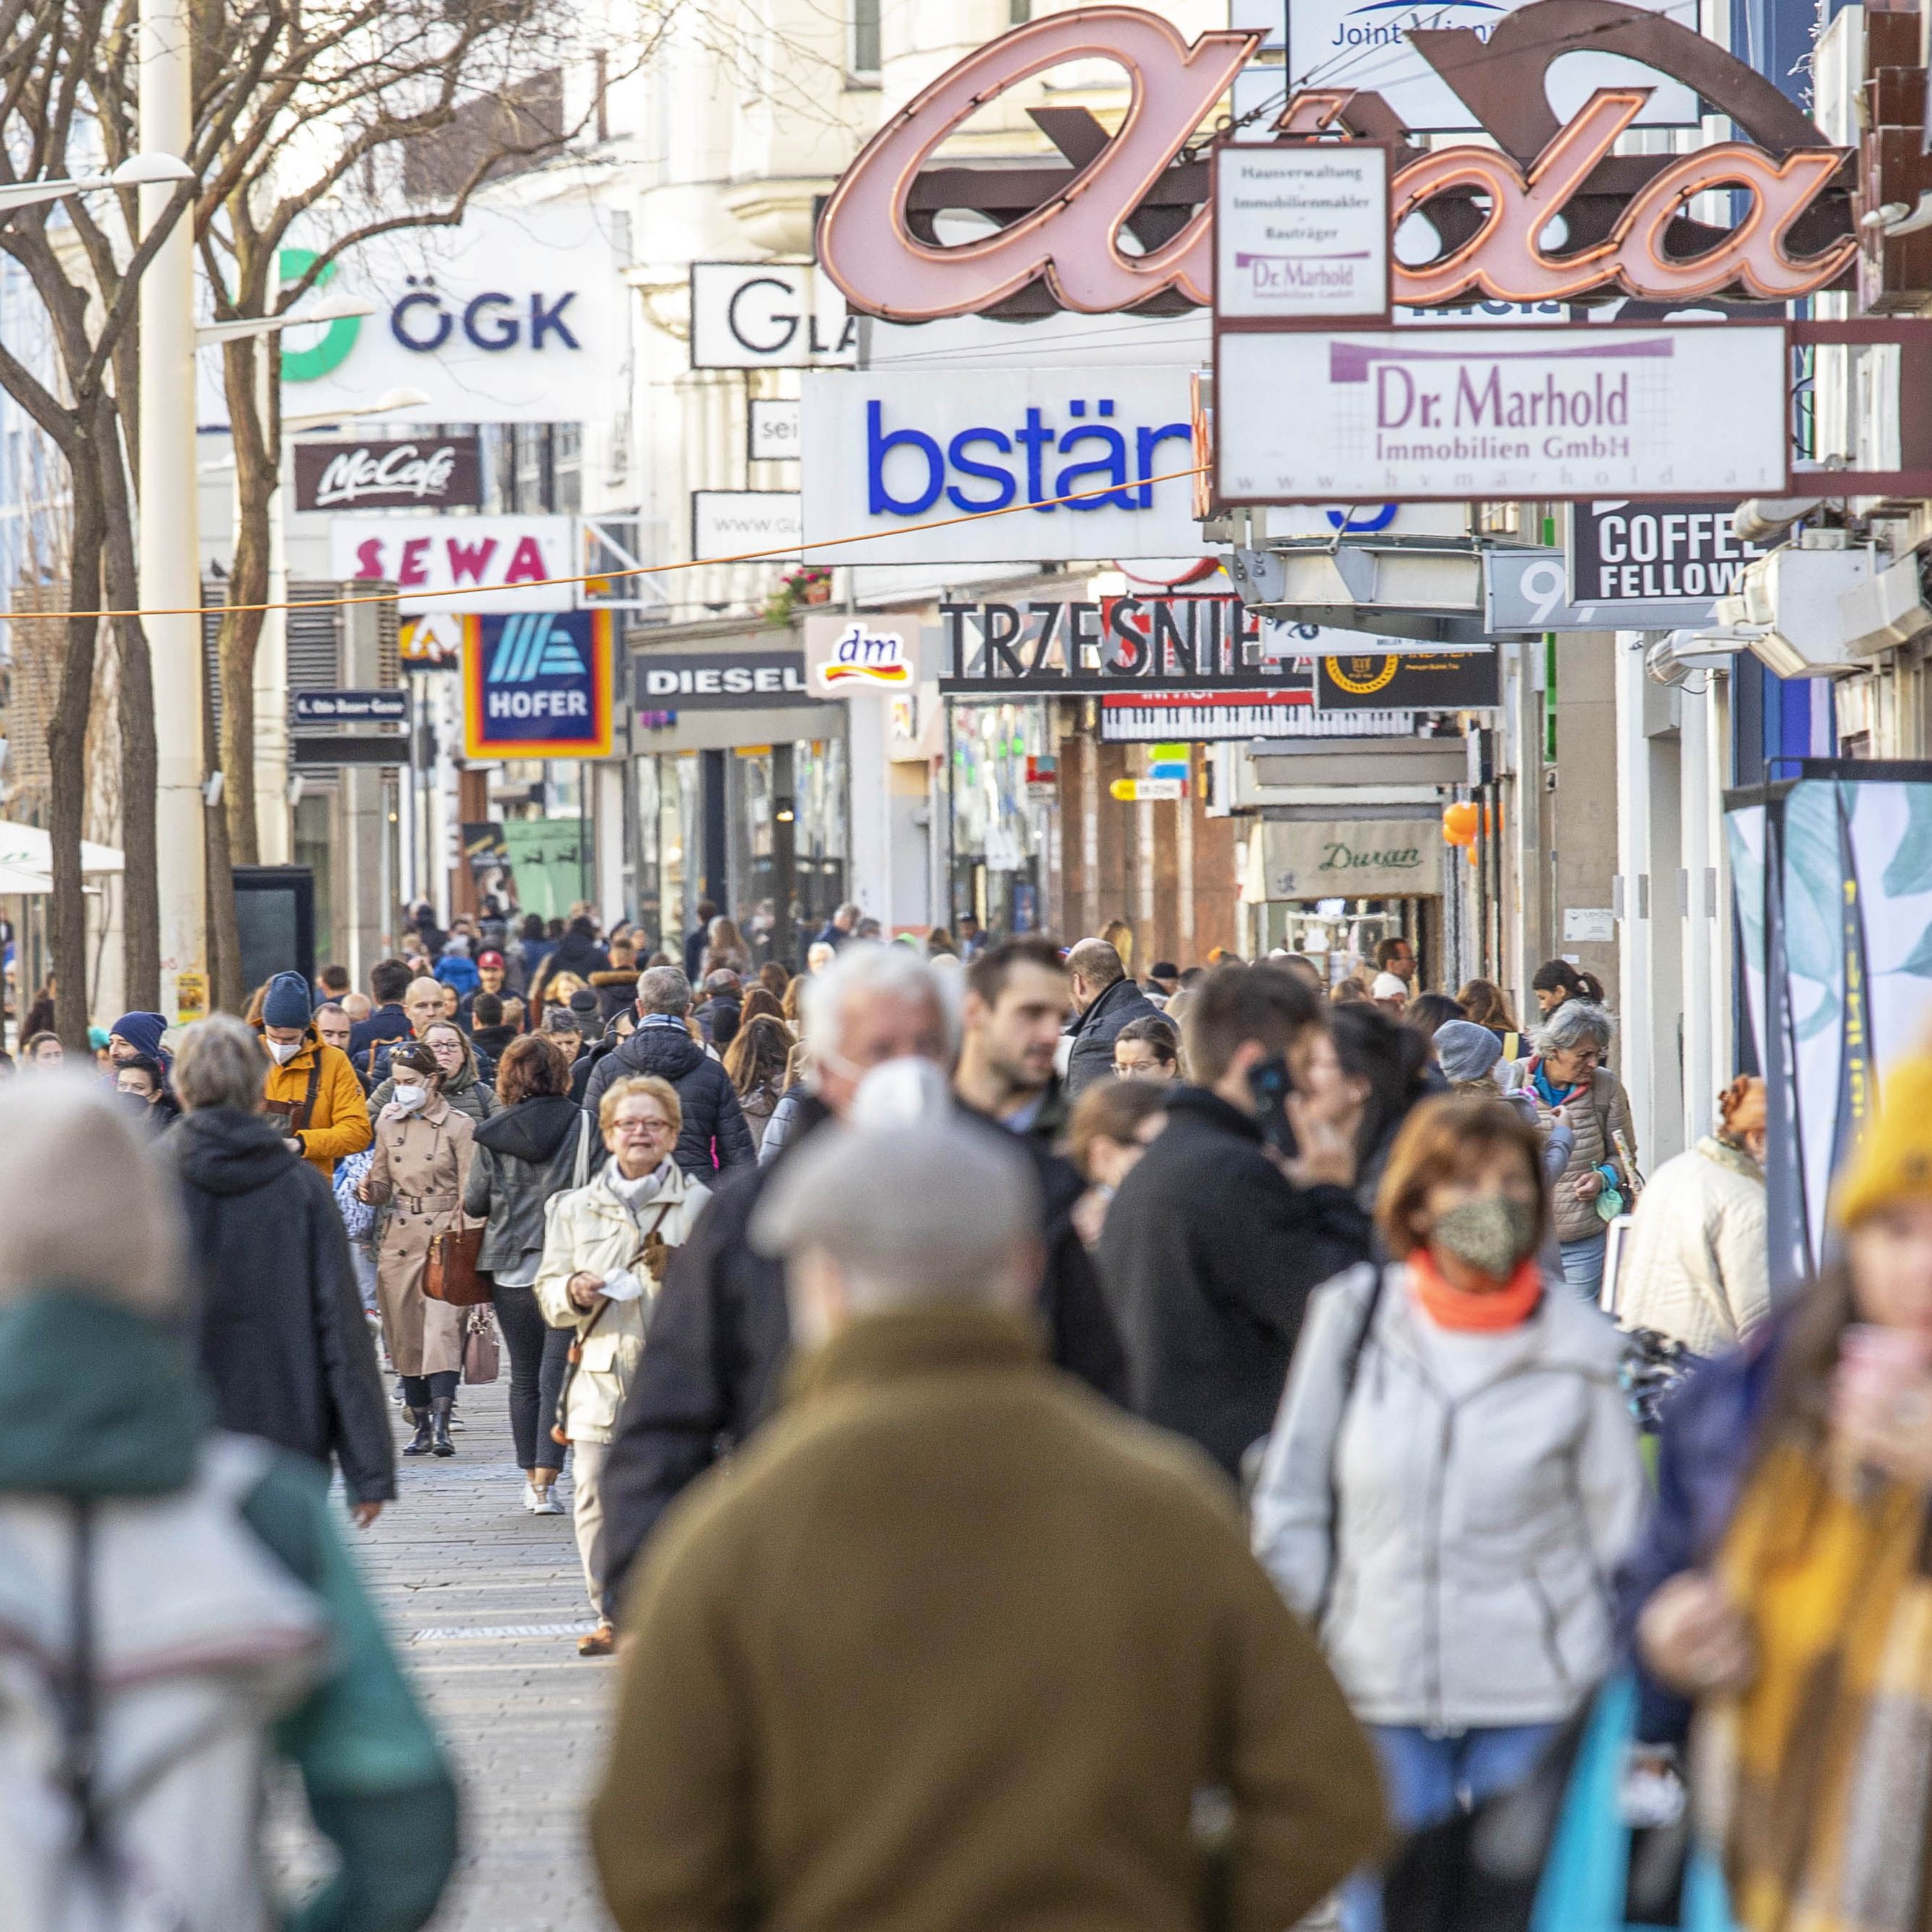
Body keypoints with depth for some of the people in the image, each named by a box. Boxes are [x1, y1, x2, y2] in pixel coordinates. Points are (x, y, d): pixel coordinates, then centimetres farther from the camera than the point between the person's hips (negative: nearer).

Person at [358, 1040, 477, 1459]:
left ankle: (441, 1426, -25)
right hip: (399, 1237, 5)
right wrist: (368, 1190, -6)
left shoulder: (458, 1126, -2)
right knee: (404, 1333, 5)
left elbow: (470, 1193, -2)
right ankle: (422, 1428, 12)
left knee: (442, 1326, -18)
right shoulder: (389, 1124, 11)